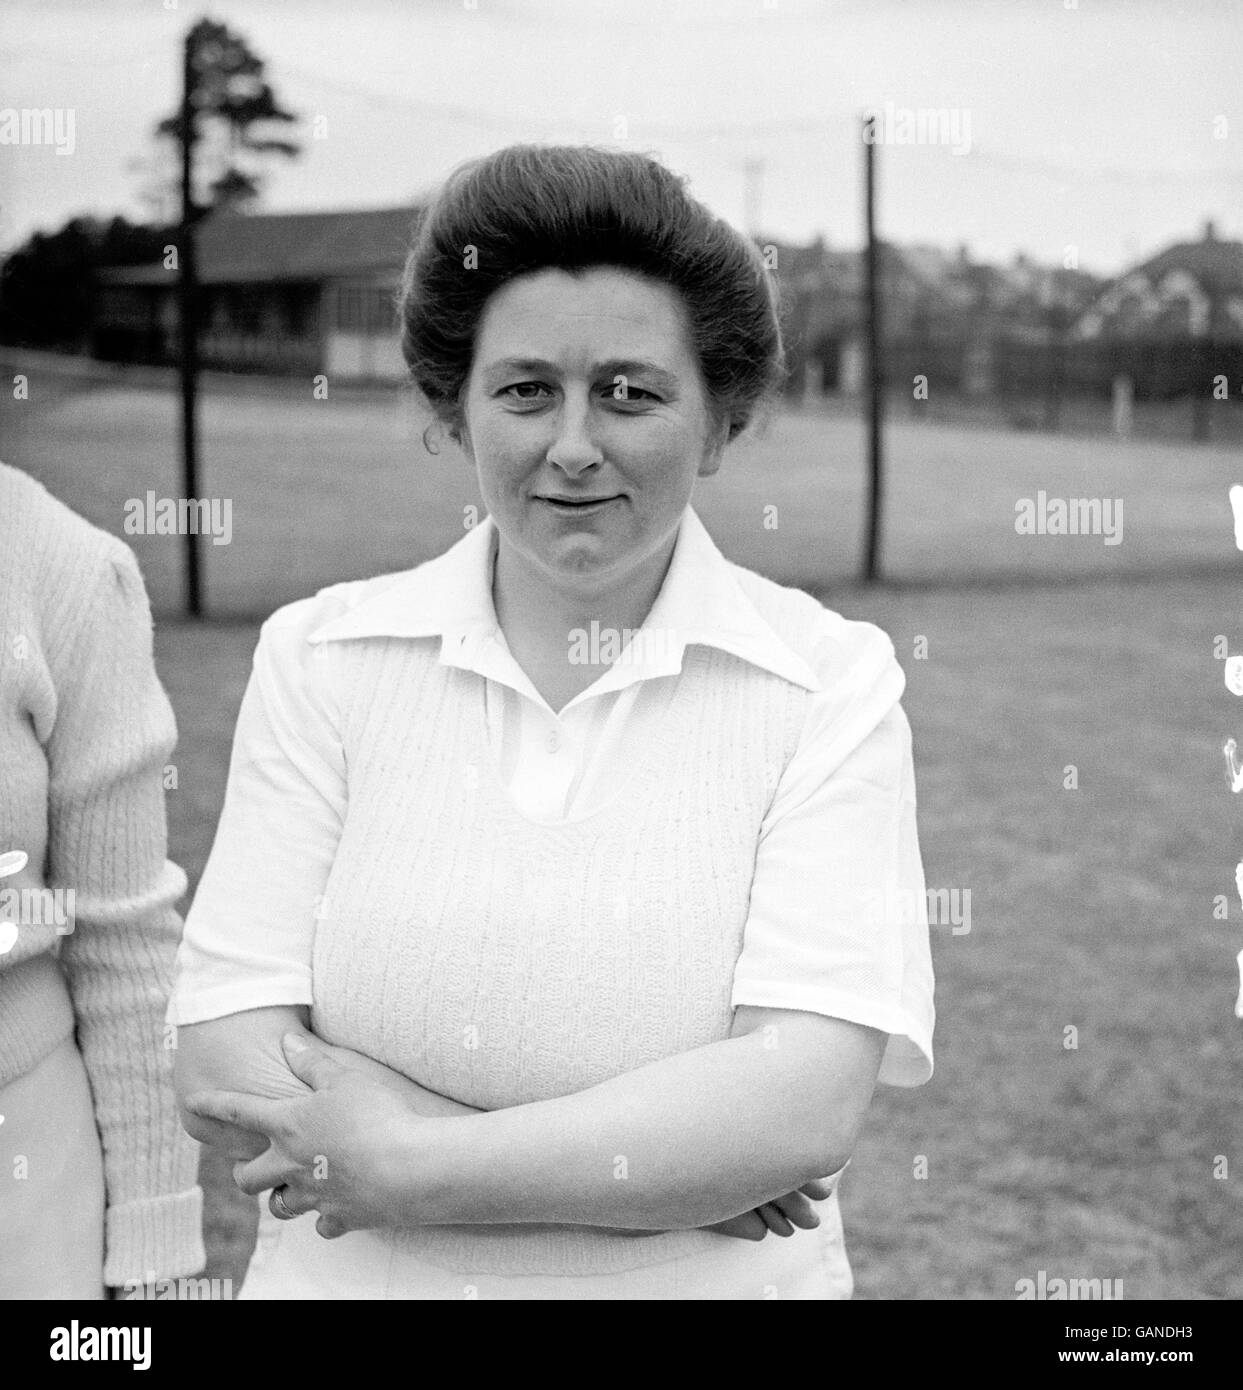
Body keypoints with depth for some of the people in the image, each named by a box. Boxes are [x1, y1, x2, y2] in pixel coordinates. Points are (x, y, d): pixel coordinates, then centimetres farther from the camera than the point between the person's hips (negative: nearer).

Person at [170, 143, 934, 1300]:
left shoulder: (831, 680, -11)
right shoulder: (319, 658, -7)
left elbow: (808, 1104, -19)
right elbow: (224, 1069, -14)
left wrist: (419, 1167, -20)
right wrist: (671, 1159, -20)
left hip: (714, 1279, -1)